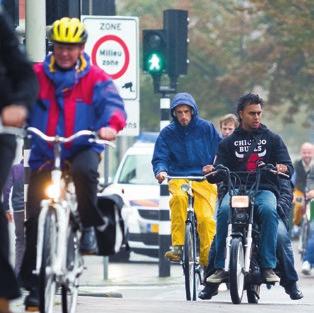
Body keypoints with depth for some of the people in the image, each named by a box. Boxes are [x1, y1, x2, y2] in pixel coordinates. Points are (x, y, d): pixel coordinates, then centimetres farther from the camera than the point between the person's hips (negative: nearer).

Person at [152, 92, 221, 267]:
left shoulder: (206, 128, 5)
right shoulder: (167, 133, 8)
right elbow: (160, 158, 3)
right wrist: (161, 171, -19)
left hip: (205, 180, 0)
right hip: (178, 178, 0)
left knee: (206, 217, -22)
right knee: (179, 197, -35)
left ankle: (208, 259, -9)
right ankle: (178, 246, -32)